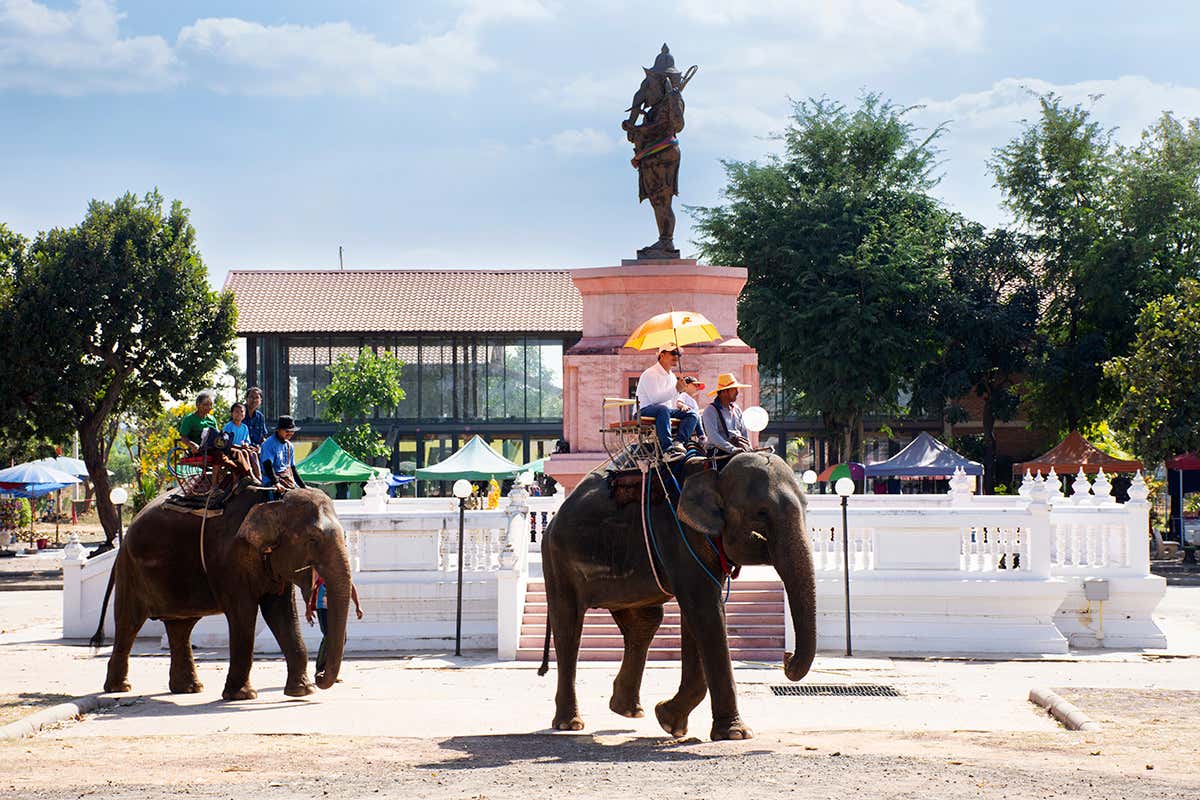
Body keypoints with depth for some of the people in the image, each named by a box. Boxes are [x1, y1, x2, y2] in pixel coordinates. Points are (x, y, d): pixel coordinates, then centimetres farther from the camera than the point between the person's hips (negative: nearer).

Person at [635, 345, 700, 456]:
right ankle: (667, 448, -48)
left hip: (667, 410, 8)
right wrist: (675, 389, -26)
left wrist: (680, 405, 2)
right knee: (663, 409, -40)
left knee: (693, 414, -11)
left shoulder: (672, 376, 20)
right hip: (645, 411, -8)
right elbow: (654, 398, -22)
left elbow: (673, 402, 26)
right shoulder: (650, 374, -8)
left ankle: (678, 442, -34)